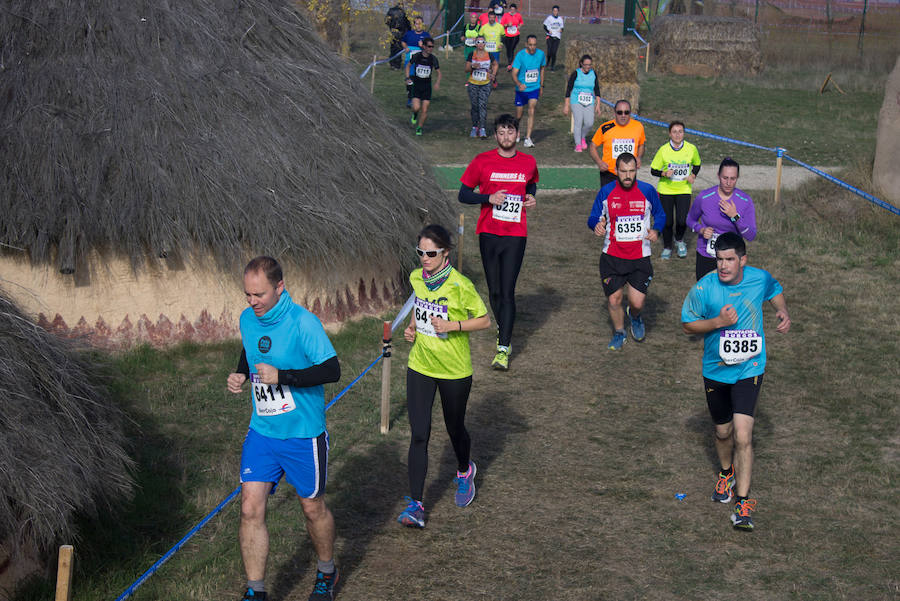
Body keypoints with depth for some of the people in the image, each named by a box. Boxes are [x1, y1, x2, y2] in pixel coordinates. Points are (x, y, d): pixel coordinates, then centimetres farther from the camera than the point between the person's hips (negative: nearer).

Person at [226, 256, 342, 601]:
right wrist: (240, 376, 0)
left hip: (303, 434, -5)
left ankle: (327, 573, 37)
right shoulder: (247, 319, 1)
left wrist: (281, 376, -26)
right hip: (262, 431, 5)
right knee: (251, 508, -3)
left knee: (312, 507, 11)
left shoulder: (303, 322, -18)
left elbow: (331, 370, -19)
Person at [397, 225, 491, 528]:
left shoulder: (459, 285, -18)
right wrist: (412, 328, 1)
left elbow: (485, 320, -10)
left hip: (454, 370, -3)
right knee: (419, 435, -5)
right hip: (420, 366, 3)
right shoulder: (416, 278, -1)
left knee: (455, 428, 15)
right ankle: (416, 505, -5)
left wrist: (453, 325, -23)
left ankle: (465, 472, 49)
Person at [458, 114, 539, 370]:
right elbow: (463, 195, 3)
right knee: (494, 291, 7)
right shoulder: (482, 161, -1)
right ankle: (503, 333, 32)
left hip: (516, 235, -1)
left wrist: (531, 198, 4)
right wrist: (489, 198, -13)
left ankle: (503, 350, -11)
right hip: (489, 233, 1)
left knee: (507, 291, -9)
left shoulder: (528, 163, 5)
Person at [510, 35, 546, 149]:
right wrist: (519, 84, -38)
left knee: (531, 111, -16)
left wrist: (541, 85, 16)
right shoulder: (520, 55, -15)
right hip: (521, 89, -1)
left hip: (534, 89, 1)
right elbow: (514, 74, -19)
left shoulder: (541, 54, -5)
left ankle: (528, 138, -16)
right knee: (519, 114, 10)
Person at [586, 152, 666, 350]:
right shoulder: (606, 192, -2)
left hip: (640, 257, -1)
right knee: (614, 299, 4)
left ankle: (635, 317, 32)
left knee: (637, 302, -6)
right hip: (612, 257, 1)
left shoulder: (647, 191, -3)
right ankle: (619, 333, 31)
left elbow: (660, 214, 11)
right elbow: (593, 217, 8)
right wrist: (597, 225, -17)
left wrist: (655, 230, -9)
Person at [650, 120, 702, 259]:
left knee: (682, 220, -12)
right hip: (666, 190, -1)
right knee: (667, 221, 1)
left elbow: (697, 164, 15)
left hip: (684, 190, 1)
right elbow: (653, 170, -2)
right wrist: (664, 173, -21)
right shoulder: (663, 150, -9)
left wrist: (693, 175, -4)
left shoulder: (691, 149, -4)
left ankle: (679, 240, 22)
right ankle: (667, 248, 26)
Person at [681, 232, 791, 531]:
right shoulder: (704, 288, -15)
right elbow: (688, 324, -4)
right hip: (715, 370, 1)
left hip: (749, 369, -1)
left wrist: (782, 310, -5)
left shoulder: (760, 279, -9)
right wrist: (718, 321, -21)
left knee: (743, 436, -14)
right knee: (723, 431, 19)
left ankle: (742, 501, -6)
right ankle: (726, 473, 51)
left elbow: (775, 291, 16)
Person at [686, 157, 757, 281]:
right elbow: (691, 220, 7)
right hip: (705, 257, 0)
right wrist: (701, 230, -14)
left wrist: (735, 216, -27)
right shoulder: (704, 197, -10)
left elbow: (751, 236, -14)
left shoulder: (745, 200, -10)